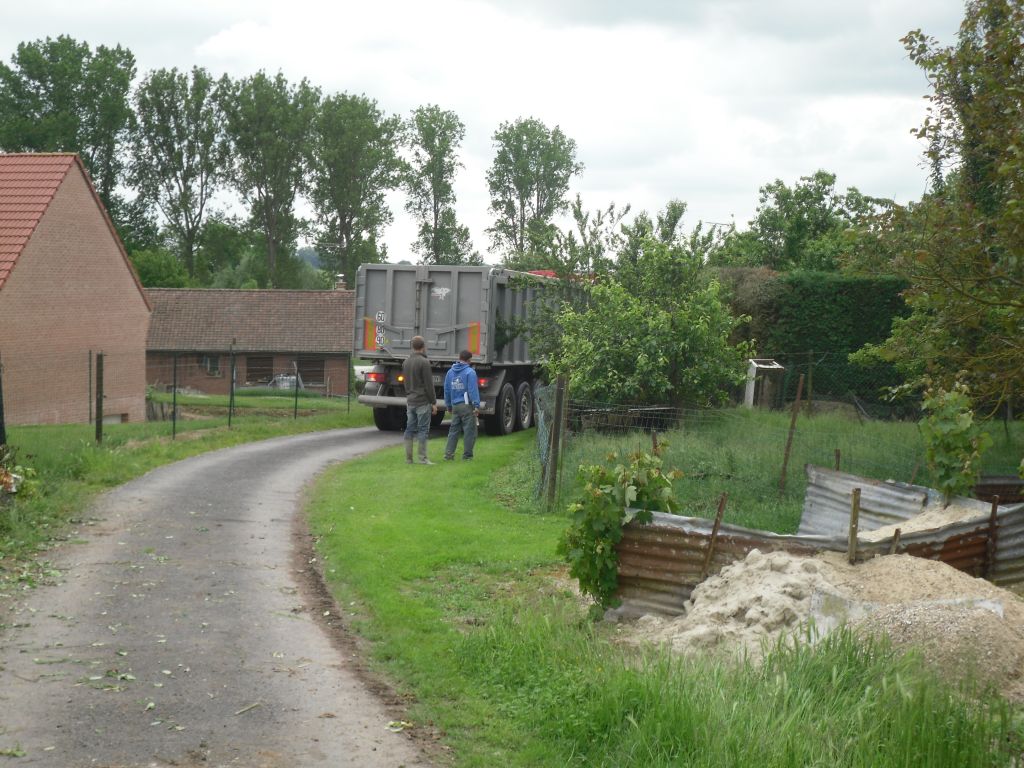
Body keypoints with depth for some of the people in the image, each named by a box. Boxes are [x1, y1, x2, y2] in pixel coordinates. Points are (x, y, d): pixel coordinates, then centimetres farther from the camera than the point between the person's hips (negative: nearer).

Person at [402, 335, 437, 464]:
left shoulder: (406, 362, 10)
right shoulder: (424, 362, -13)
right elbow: (429, 385, -13)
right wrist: (434, 402, -8)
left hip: (410, 402, 7)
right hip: (422, 401, -7)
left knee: (410, 429, 8)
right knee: (423, 429, -4)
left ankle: (408, 458, 9)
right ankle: (423, 458, -5)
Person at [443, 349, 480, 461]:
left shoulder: (450, 372, 11)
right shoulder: (470, 372, -9)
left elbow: (447, 390, 17)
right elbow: (473, 390, -15)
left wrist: (449, 405, 25)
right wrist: (477, 405, -15)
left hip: (455, 406, 6)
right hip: (467, 405, -6)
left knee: (453, 430, 10)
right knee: (469, 430, 1)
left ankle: (448, 454, 6)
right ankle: (467, 454, 2)